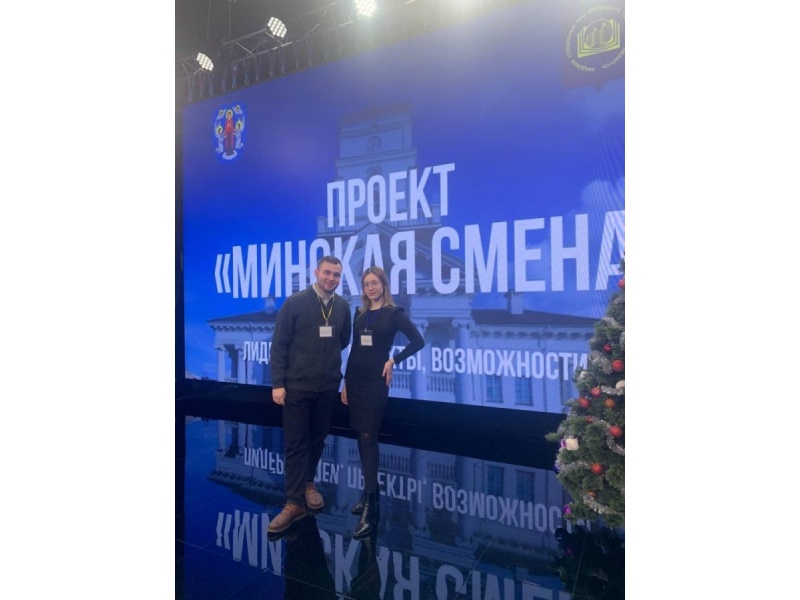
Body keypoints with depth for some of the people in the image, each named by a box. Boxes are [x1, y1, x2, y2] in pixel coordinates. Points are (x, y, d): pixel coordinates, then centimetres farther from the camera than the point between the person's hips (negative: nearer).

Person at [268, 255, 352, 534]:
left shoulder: (343, 306, 1)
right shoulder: (295, 302, -8)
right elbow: (279, 345, -8)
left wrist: (328, 358, 9)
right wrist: (277, 383, -11)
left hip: (328, 386, 4)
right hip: (297, 385, -3)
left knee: (317, 439, 16)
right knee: (295, 443, 2)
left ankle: (308, 483, 37)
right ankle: (294, 502, 12)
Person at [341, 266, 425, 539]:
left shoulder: (394, 313, -5)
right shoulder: (359, 313, 9)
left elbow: (418, 341, -8)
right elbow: (354, 349, 12)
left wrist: (393, 361, -11)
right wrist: (346, 382, 12)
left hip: (375, 380, -5)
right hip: (355, 378, 5)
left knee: (369, 437, -9)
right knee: (362, 438, 10)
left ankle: (371, 506, -5)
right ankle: (369, 493, 24)